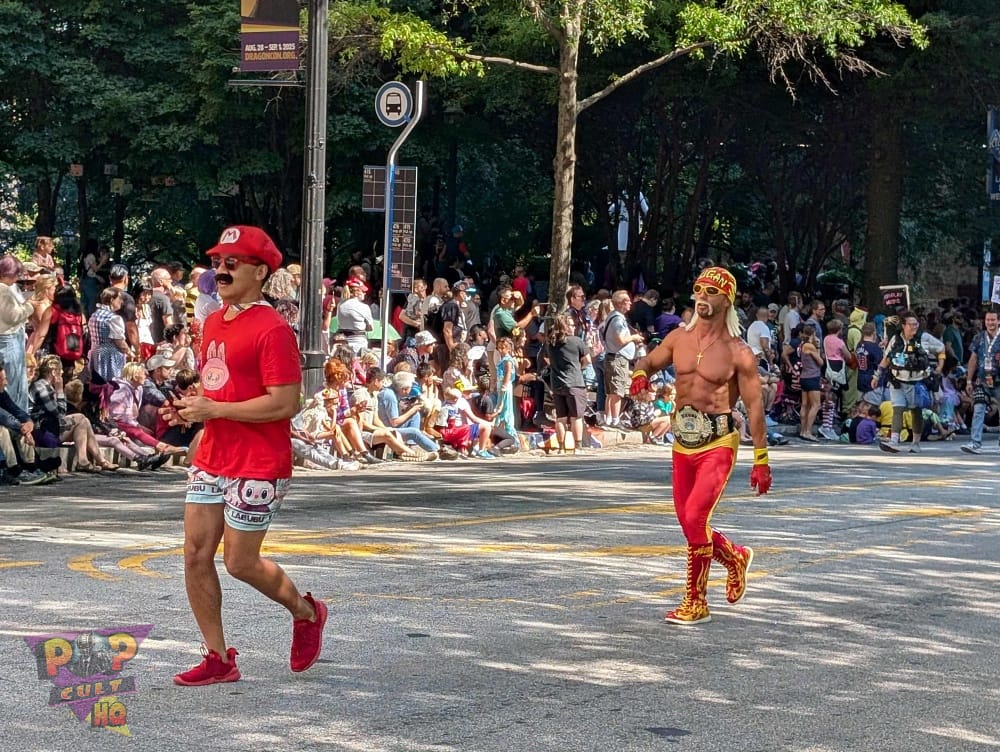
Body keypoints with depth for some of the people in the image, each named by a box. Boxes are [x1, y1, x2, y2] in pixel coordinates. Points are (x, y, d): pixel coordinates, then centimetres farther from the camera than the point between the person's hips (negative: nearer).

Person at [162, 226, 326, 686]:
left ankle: (306, 612, 26)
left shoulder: (272, 330, -16)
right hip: (211, 461, 8)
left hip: (257, 468, -8)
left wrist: (212, 409, -20)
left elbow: (285, 404, -22)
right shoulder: (214, 323, 12)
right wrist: (190, 406, 3)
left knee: (240, 563, -1)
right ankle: (218, 659, 13)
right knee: (196, 555, 3)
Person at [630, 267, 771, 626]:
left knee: (695, 519, -16)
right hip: (683, 442, 6)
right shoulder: (679, 338, 6)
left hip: (718, 444, -6)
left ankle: (696, 603, -4)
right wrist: (640, 373, -6)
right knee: (689, 523, 11)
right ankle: (735, 556, 40)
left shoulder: (738, 353, -8)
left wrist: (761, 460, -7)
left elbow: (754, 406, -6)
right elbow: (649, 361, 21)